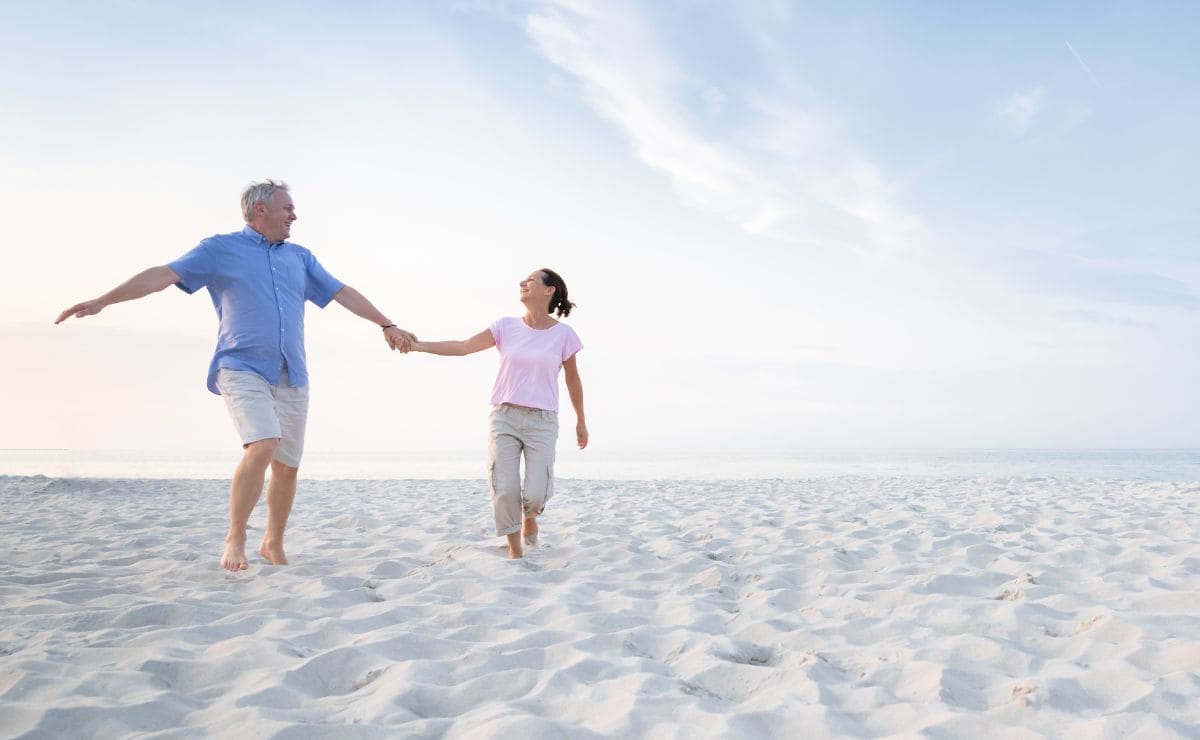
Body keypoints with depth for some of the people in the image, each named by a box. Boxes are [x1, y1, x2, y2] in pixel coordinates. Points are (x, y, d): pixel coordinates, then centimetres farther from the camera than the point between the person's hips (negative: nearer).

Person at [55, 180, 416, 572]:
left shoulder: (300, 257, 18)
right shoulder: (220, 249, 4)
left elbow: (343, 292, 21)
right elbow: (163, 275, -4)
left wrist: (387, 324, 20)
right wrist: (102, 301, -13)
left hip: (292, 375, 5)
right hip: (243, 369, -5)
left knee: (287, 465, 4)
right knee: (262, 446, -24)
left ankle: (273, 544, 23)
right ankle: (235, 539, -8)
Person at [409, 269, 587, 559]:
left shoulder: (563, 334, -1)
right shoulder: (506, 326, 3)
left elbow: (573, 380, 11)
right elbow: (462, 347, -4)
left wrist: (581, 421, 18)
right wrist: (419, 345, -16)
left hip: (542, 421, -1)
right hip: (504, 416, 1)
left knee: (536, 492, -12)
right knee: (504, 489, -9)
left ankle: (530, 515, 25)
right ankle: (515, 550, 10)